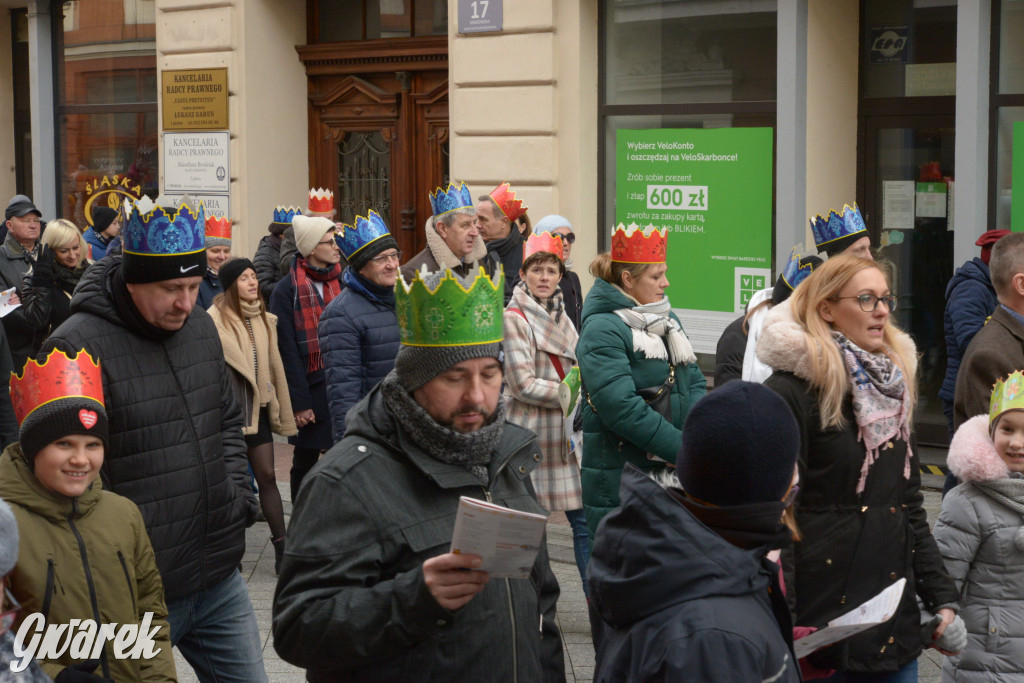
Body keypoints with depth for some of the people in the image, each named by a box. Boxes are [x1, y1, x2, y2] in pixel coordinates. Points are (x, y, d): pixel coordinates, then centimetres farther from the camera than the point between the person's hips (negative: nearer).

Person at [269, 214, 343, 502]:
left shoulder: (343, 283, 8)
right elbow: (287, 350, -7)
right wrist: (300, 402, -10)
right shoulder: (287, 290, -5)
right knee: (305, 460, 8)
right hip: (310, 387, -3)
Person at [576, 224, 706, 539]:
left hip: (670, 471, 7)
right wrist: (684, 449, -21)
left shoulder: (666, 320, 13)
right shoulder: (602, 330, -13)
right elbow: (622, 409, -22)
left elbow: (693, 383, 13)